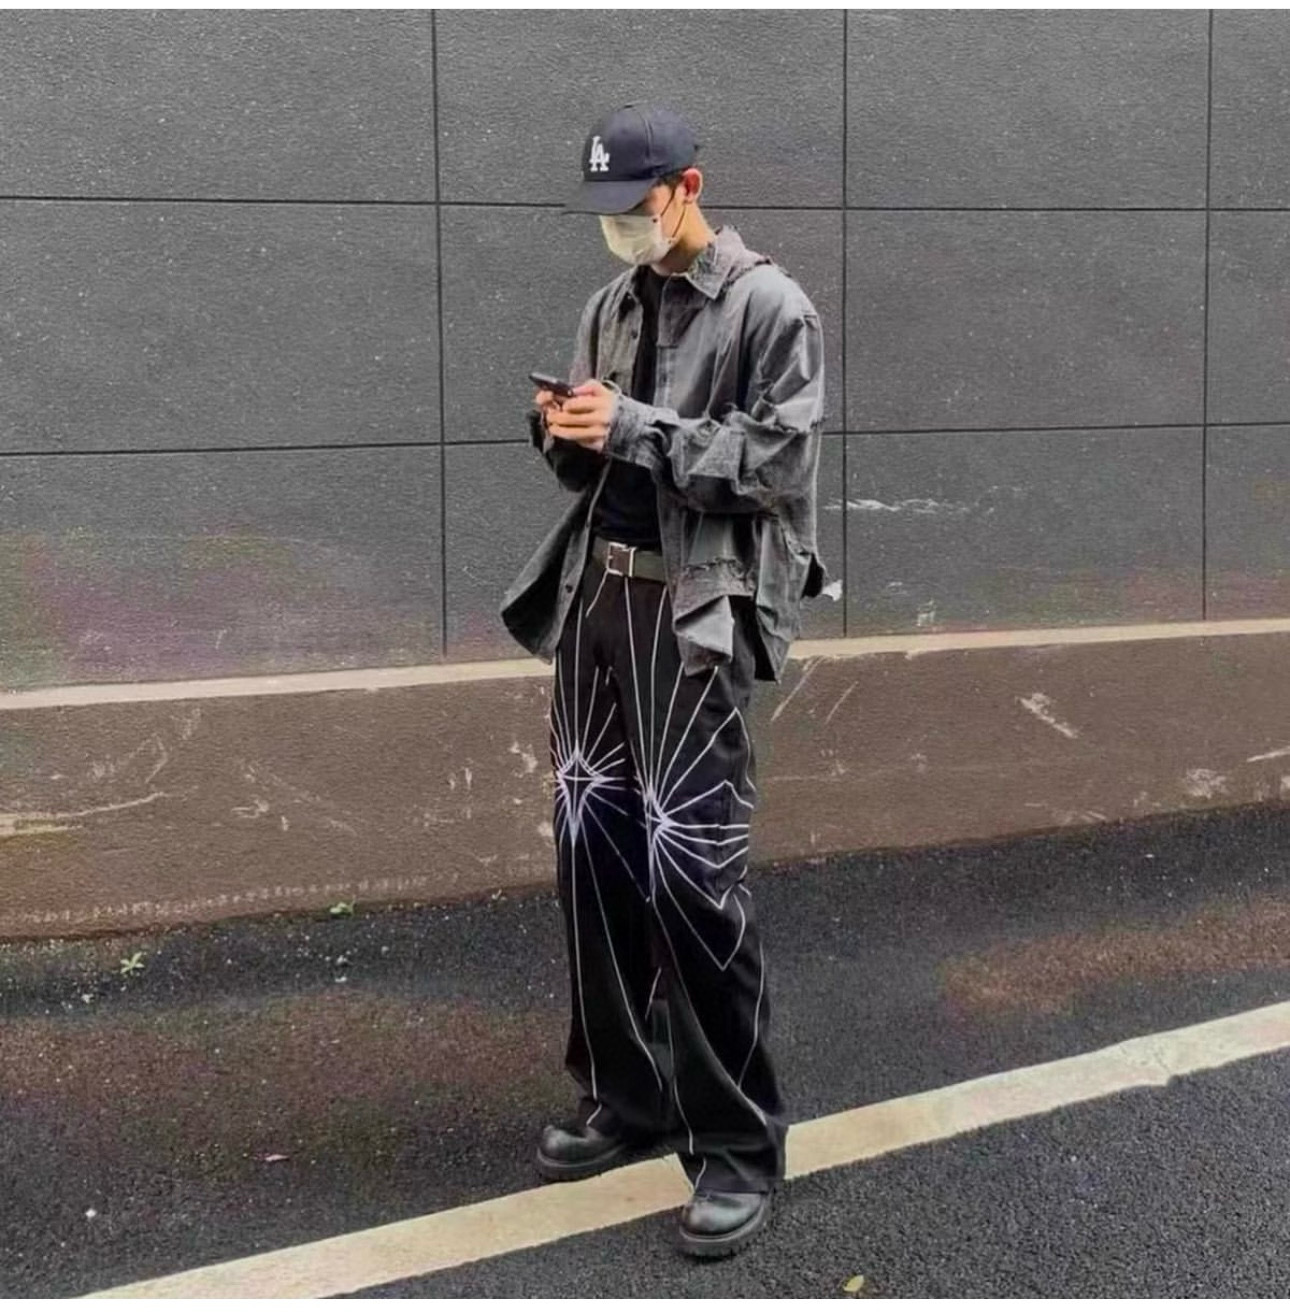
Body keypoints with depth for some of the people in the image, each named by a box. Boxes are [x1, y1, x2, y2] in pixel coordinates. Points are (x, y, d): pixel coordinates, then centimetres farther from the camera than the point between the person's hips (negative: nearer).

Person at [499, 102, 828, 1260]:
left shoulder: (770, 307, -5)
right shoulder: (613, 306, 15)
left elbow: (776, 461, -13)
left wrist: (636, 427, -18)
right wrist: (563, 435, -4)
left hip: (696, 607, -7)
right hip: (594, 592, 7)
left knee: (690, 864, -10)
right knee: (592, 847, 9)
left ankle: (739, 1145, 0)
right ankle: (626, 1097, 24)